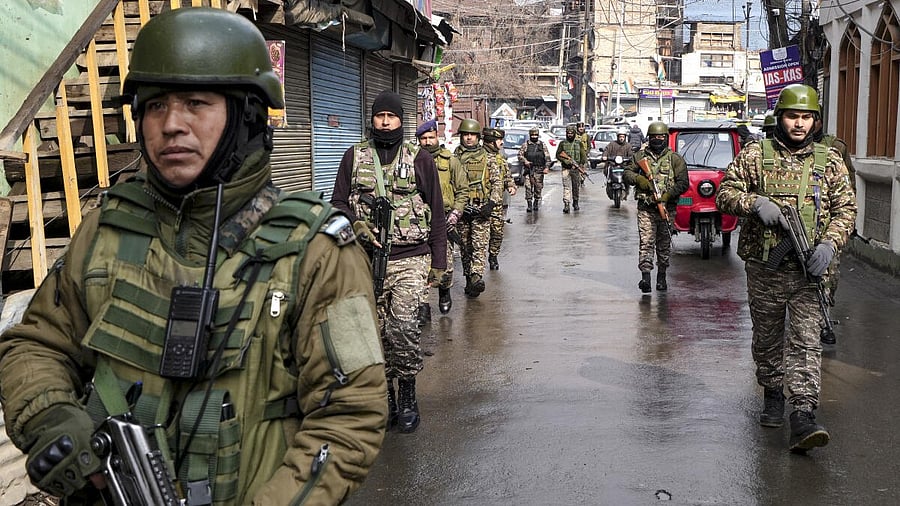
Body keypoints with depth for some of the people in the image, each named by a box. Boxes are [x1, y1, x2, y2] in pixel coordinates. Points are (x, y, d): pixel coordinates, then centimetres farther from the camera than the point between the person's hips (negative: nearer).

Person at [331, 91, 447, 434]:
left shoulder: (420, 159, 6)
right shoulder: (354, 156, 9)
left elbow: (436, 213, 9)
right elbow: (338, 203, 11)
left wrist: (439, 261, 6)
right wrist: (356, 223, -11)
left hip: (409, 258, -2)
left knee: (403, 323, -16)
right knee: (377, 330, 5)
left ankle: (408, 392, 2)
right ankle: (386, 393, 20)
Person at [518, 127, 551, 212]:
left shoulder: (542, 145, 10)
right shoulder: (525, 145, 6)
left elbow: (547, 157, 8)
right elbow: (520, 155, 6)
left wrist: (546, 167, -3)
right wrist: (525, 161, -12)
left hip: (539, 170, 1)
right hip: (528, 169, -1)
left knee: (538, 187, 4)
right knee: (528, 187, -7)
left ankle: (536, 203, 18)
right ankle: (529, 205, -3)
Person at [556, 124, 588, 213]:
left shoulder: (578, 143, 10)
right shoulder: (562, 144, 6)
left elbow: (583, 155, 8)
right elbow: (558, 155, 1)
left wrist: (581, 164, -9)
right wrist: (567, 161, -13)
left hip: (576, 169, 2)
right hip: (566, 168, -2)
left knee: (576, 187, 10)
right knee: (566, 187, -11)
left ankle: (575, 202, 26)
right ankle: (566, 205, -16)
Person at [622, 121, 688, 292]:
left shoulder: (675, 159, 4)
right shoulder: (640, 156, 10)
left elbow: (683, 183, -1)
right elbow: (626, 174, 11)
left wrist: (668, 195, -16)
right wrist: (638, 179, -10)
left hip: (666, 209, 0)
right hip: (645, 208, 0)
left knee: (664, 245, 9)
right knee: (645, 242, -10)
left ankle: (661, 277, 21)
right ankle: (645, 276, -14)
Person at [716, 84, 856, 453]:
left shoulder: (829, 160, 8)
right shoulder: (755, 155, 4)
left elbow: (845, 207, 7)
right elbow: (725, 193, 1)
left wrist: (829, 243, -10)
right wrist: (755, 203, -19)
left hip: (809, 270, 0)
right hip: (764, 268, 1)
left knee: (805, 340, -9)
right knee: (767, 337, 13)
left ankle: (803, 415, -13)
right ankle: (772, 396, 33)